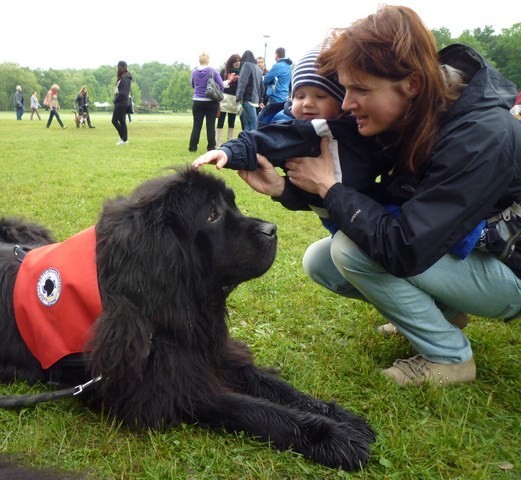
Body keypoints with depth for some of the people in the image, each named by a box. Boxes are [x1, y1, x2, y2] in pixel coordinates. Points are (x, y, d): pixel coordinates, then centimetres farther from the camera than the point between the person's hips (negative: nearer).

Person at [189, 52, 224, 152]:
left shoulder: (194, 72, 0)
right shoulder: (213, 71, -8)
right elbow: (221, 86, -8)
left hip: (197, 102, 2)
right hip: (211, 102, -2)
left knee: (197, 125, 7)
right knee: (211, 125, 4)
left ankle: (193, 147, 7)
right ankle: (211, 147, 5)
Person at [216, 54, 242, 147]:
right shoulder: (224, 71, 1)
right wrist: (229, 81, -13)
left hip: (236, 99, 3)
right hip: (225, 98, -3)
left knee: (232, 121, 10)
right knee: (221, 120, -4)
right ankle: (218, 144, -4)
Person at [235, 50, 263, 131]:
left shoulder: (246, 65, -1)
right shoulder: (258, 69, 21)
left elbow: (243, 81, -13)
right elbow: (261, 86, 22)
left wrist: (240, 96, -16)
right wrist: (259, 100, 23)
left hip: (248, 98, -7)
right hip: (254, 99, 7)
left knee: (253, 124, -10)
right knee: (247, 123, 7)